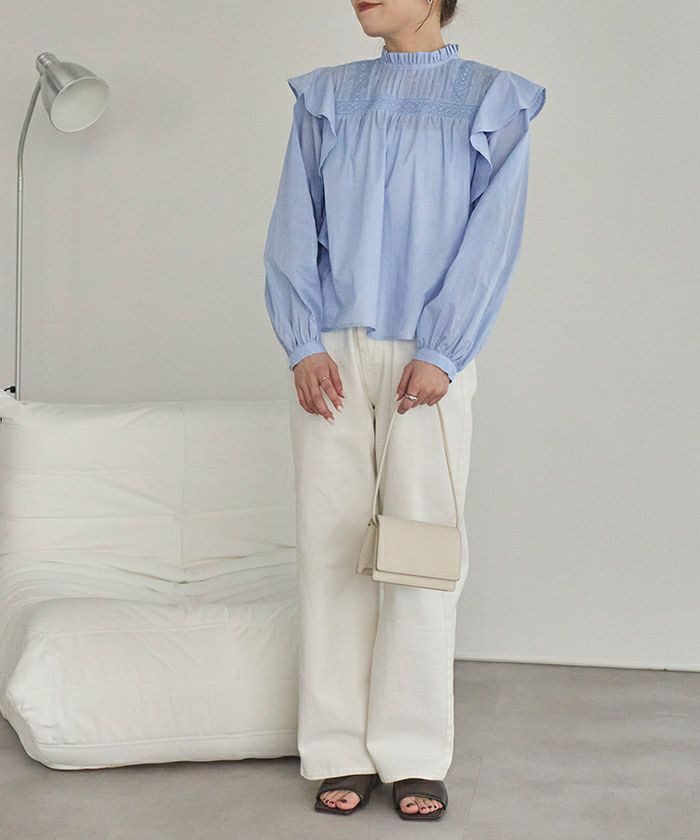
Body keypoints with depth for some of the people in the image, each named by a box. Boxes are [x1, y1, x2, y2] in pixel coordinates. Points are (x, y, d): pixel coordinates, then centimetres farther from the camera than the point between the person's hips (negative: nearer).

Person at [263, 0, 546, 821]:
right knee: (330, 545, 0)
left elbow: (492, 238, -2)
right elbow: (294, 229, 7)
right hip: (331, 356, 2)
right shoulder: (325, 97, 14)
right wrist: (304, 343, -5)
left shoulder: (494, 101, 6)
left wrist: (441, 354, -12)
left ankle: (415, 755, 8)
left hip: (428, 360, -2)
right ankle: (339, 752, 8)